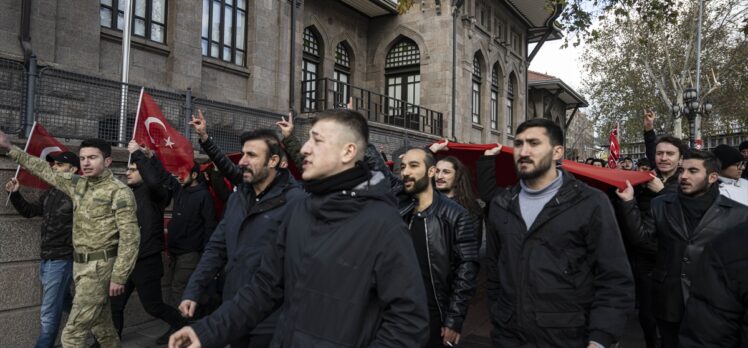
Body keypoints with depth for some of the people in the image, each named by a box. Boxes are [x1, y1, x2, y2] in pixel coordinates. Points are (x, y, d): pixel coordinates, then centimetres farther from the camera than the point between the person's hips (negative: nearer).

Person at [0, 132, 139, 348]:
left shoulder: (119, 192, -15)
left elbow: (130, 238, -18)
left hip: (99, 266, -7)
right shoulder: (77, 184, 7)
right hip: (80, 264, 7)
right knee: (101, 326, 17)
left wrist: (119, 277, -20)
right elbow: (44, 171, 21)